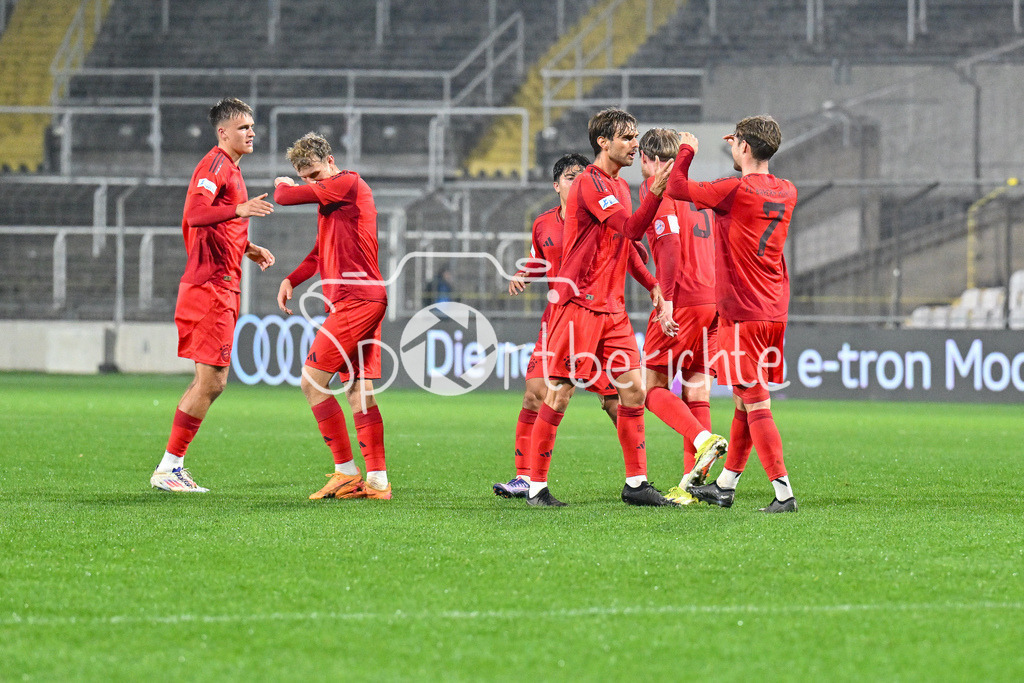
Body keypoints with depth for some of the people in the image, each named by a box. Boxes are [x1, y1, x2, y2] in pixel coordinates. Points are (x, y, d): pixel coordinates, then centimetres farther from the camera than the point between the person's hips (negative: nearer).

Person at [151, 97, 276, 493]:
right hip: (211, 287, -10)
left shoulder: (230, 169, 22)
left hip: (222, 289, 10)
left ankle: (172, 467, 14)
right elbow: (194, 213, -27)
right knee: (211, 382, -10)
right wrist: (240, 210, -40)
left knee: (211, 383, 11)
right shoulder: (215, 165, -10)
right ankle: (168, 468, -6)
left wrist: (247, 249, 22)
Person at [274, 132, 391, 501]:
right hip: (366, 302, 10)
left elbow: (285, 197, -11)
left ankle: (346, 471, -8)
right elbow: (321, 254, 31)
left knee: (313, 382, -9)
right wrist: (290, 280, 15)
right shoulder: (329, 198, 23)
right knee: (358, 390, 6)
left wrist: (281, 184, 13)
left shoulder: (348, 183, -9)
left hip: (356, 300, -10)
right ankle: (377, 481, 3)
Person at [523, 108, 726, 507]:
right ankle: (536, 486, 2)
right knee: (559, 396, -5)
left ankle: (636, 484, 8)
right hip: (578, 304, -8)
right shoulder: (589, 182, -12)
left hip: (612, 306, 8)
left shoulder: (619, 186, 16)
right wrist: (656, 191, -28)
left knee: (633, 390, 3)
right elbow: (630, 228, -21)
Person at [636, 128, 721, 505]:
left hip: (681, 300, -7)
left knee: (653, 385, -1)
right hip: (713, 298, 7)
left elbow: (670, 241, -16)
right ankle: (693, 483, 3)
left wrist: (665, 298, -19)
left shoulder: (656, 187, -3)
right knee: (696, 388, 7)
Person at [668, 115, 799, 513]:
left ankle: (784, 493, -14)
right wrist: (740, 147, 36)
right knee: (746, 401, 17)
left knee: (756, 405, -8)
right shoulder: (787, 193, 7)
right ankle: (725, 486, 29)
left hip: (743, 313, -8)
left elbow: (676, 187, -9)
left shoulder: (735, 191, -15)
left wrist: (686, 150, 7)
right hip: (774, 312, 8)